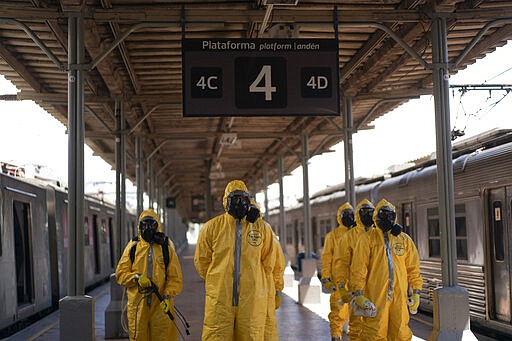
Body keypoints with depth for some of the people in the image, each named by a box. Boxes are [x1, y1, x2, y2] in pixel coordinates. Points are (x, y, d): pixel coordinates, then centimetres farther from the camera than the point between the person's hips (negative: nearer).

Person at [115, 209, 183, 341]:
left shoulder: (166, 247, 5)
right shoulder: (133, 247, 7)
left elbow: (175, 277, 3)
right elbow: (120, 273, 7)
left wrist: (167, 297, -11)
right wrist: (137, 278, -11)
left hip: (161, 305, -1)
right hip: (137, 304, 1)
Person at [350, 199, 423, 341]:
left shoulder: (404, 239, 14)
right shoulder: (367, 238, 3)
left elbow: (413, 268, 15)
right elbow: (358, 267, -2)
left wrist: (416, 292, 8)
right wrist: (358, 293, -9)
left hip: (400, 297, 3)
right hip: (375, 296, -3)